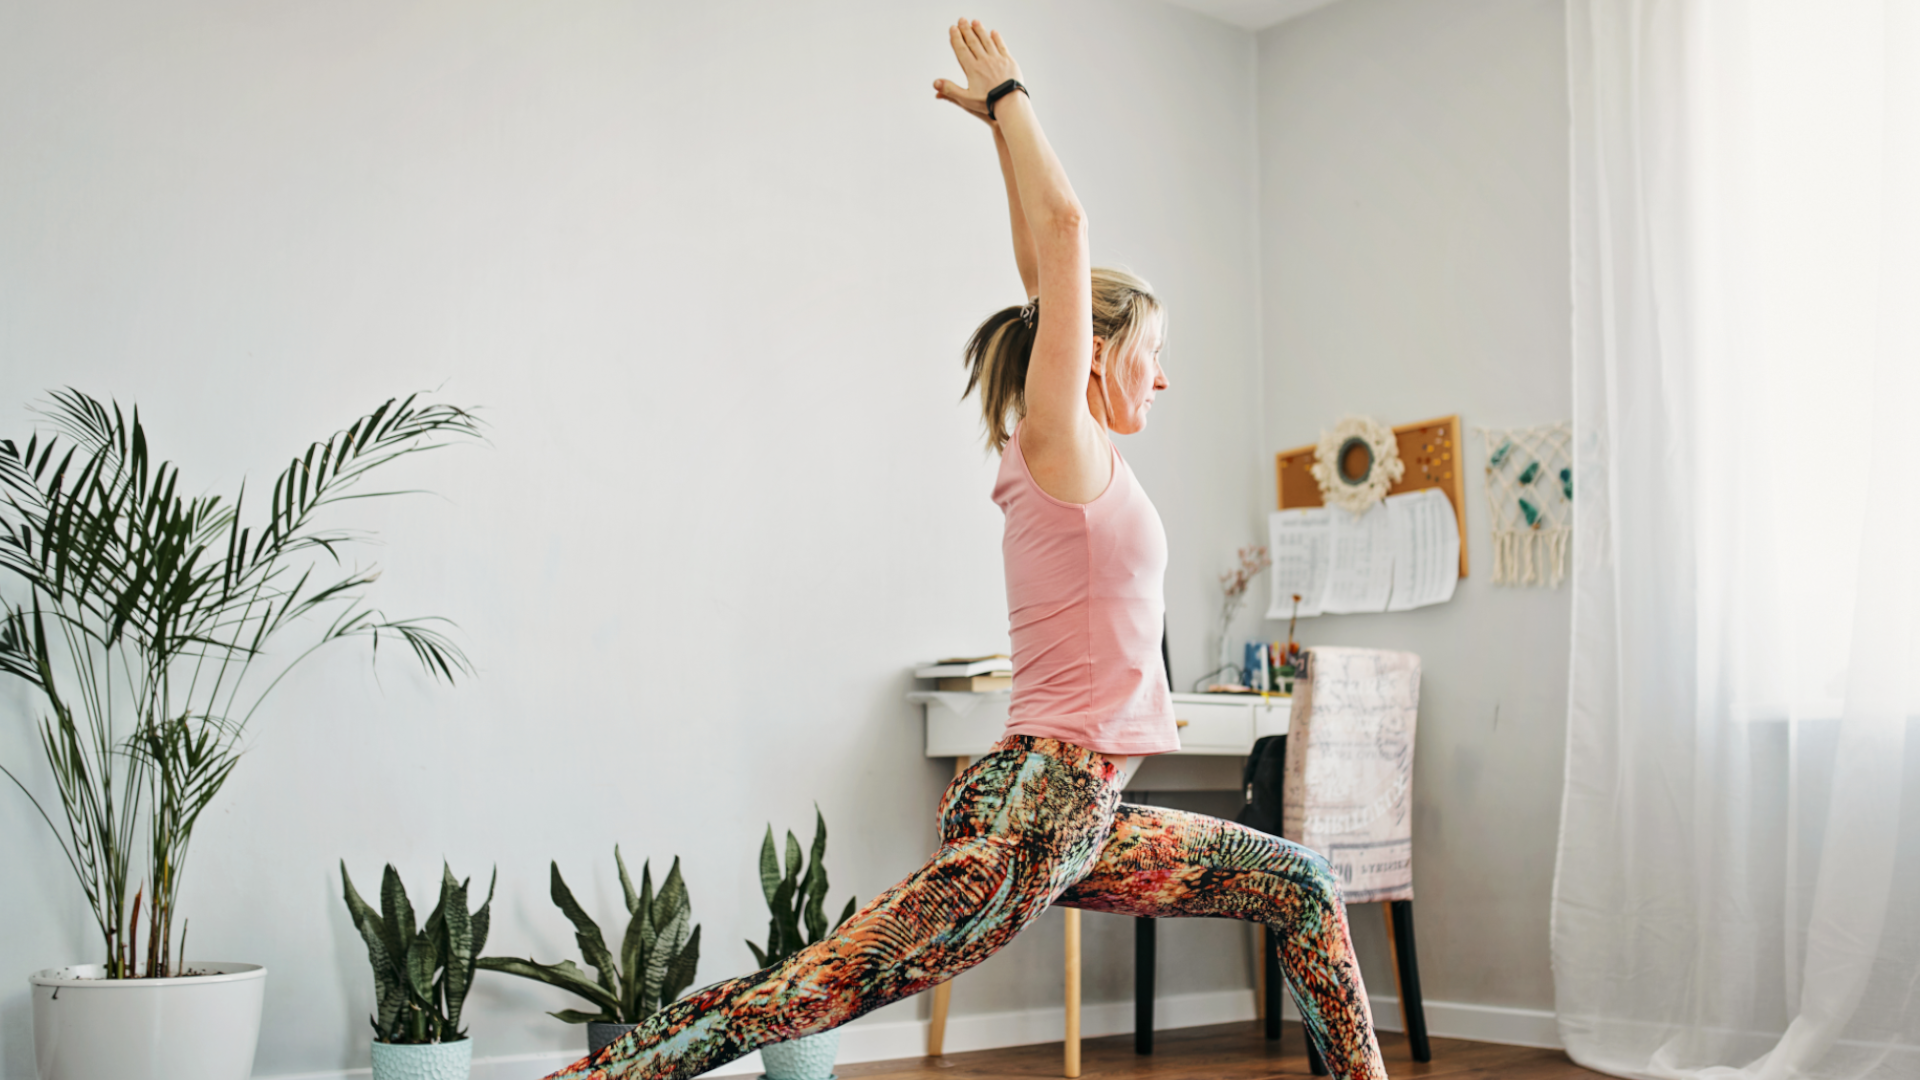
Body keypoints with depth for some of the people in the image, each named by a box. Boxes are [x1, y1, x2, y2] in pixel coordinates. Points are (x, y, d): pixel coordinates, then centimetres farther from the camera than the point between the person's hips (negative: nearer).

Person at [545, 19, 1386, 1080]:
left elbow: (1047, 265, 20)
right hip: (1036, 805, -10)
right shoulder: (1059, 446, -7)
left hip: (1079, 815, 10)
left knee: (1297, 885, 19)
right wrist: (1005, 100, -1)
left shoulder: (1080, 455, 15)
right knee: (810, 992, -13)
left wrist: (1002, 116, 25)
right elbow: (1063, 228, -11)